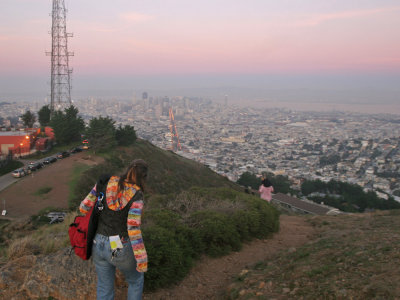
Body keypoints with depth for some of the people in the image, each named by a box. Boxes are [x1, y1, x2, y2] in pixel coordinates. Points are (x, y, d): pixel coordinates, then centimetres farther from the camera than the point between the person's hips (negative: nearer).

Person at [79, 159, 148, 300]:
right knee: (136, 279, 27)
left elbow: (84, 206, -2)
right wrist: (142, 260, -18)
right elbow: (133, 229, -25)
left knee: (105, 287, 24)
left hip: (100, 245, 4)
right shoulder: (136, 196, -19)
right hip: (121, 249, -4)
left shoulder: (105, 183, -6)